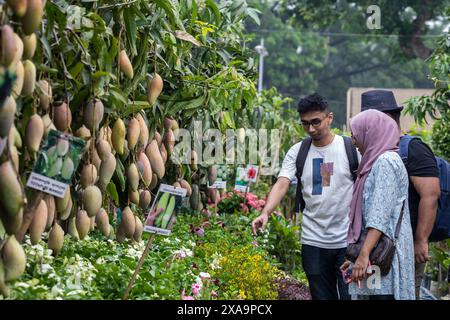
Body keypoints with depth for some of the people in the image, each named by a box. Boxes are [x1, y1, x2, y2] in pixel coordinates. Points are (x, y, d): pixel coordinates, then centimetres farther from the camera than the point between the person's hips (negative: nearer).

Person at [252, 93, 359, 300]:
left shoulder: (351, 148, -4)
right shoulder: (297, 152, 3)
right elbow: (281, 184, -9)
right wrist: (265, 213, -27)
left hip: (348, 241, -2)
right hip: (313, 241, 2)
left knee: (350, 295, 3)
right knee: (322, 295, 12)